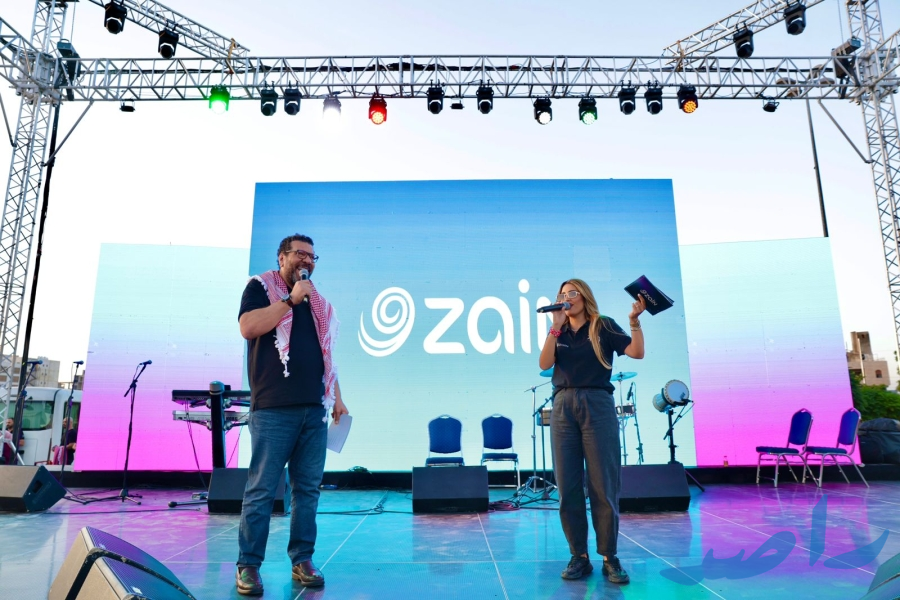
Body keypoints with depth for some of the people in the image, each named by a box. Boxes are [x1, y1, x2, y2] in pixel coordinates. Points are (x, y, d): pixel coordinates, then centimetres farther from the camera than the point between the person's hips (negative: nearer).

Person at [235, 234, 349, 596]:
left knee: (308, 488, 7)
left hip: (315, 409, 5)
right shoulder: (260, 287, 6)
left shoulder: (319, 302, 20)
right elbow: (248, 328, -12)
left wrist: (337, 398, 16)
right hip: (274, 408, -5)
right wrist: (290, 300, -11)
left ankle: (302, 560, 17)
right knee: (261, 489, -1)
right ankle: (248, 565, 11)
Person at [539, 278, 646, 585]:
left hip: (597, 405, -3)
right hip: (563, 407, 3)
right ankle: (579, 557, 13)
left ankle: (609, 557, 10)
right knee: (567, 487, 3)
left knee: (603, 485, -2)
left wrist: (634, 320, -15)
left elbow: (637, 352, -4)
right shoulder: (559, 333, 16)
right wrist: (556, 325, -6)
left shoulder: (603, 326, 7)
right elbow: (545, 363, -2)